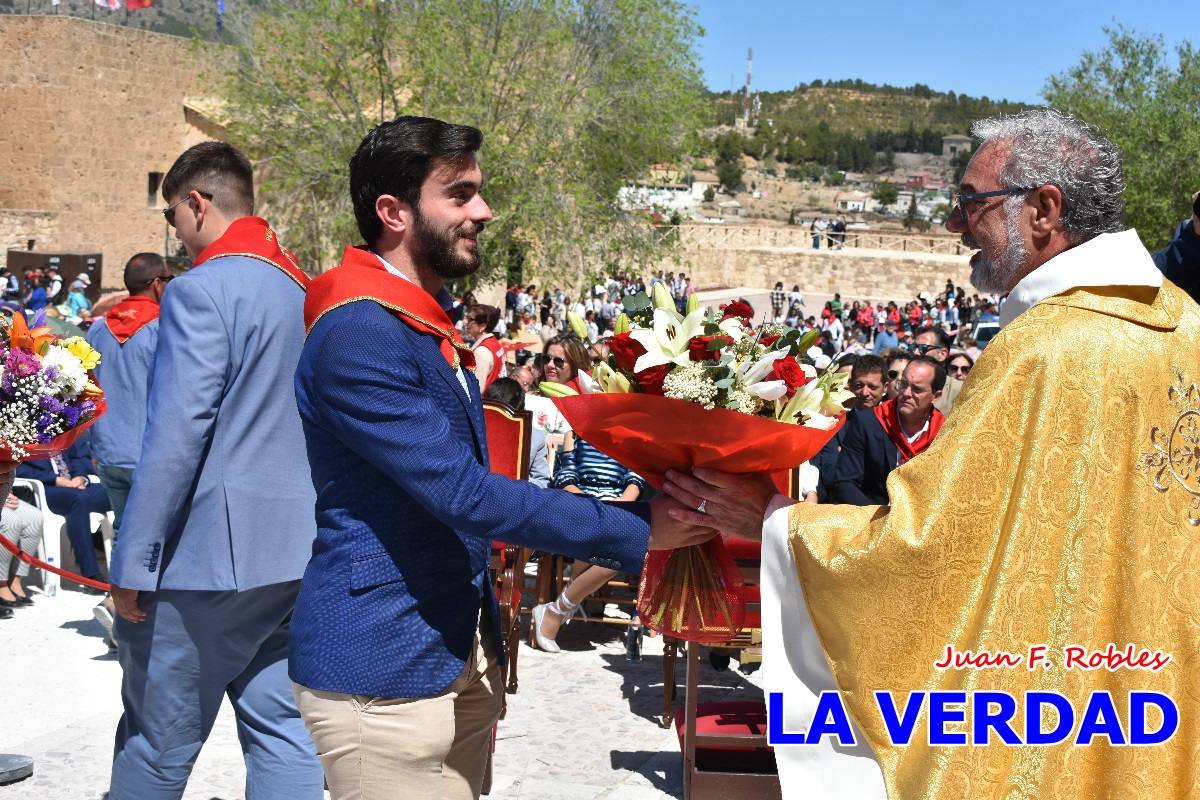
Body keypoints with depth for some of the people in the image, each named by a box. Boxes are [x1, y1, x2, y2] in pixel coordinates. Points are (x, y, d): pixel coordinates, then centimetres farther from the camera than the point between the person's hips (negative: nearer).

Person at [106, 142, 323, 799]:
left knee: (156, 743, 8)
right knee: (280, 728, 11)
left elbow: (176, 436, -18)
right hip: (296, 549, 8)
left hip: (211, 552, -8)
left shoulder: (202, 290, -13)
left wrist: (133, 565, -13)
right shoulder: (303, 289, 11)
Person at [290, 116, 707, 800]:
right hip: (382, 671, -9)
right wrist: (633, 532, -18)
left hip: (463, 658, 9)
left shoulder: (428, 325, 13)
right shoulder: (358, 335, -20)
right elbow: (466, 494, -24)